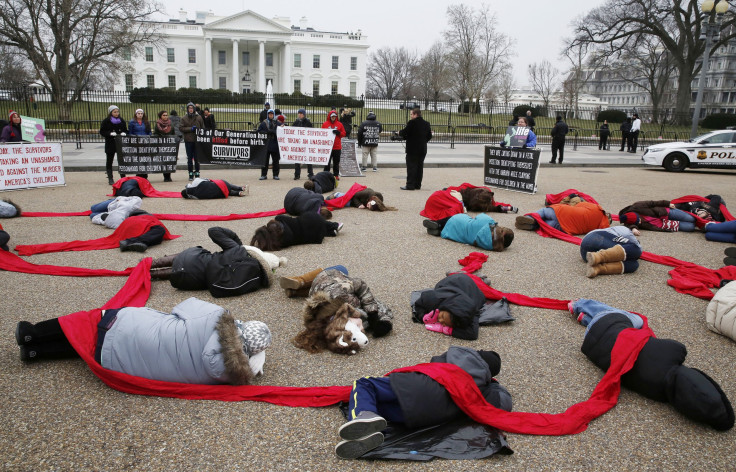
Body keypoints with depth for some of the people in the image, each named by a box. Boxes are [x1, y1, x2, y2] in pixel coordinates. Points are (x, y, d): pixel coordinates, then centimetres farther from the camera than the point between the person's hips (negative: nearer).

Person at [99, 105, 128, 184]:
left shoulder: (122, 121, 9)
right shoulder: (106, 121, -2)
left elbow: (126, 130, 15)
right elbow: (102, 132, -4)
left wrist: (124, 133, -7)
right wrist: (110, 133, -19)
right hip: (110, 144, -3)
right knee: (109, 161, 3)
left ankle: (123, 177, 14)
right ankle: (110, 178, 10)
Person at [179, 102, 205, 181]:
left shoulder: (199, 117, 3)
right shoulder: (184, 118, 3)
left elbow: (202, 128, 6)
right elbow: (181, 128, -2)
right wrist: (191, 129, -12)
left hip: (197, 140, 0)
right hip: (188, 140, 0)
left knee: (197, 157, 4)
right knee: (189, 158, 4)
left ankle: (197, 172, 14)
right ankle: (191, 173, 10)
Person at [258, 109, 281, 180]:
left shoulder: (277, 123, 6)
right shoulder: (264, 123, 8)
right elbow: (259, 130, 4)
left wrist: (272, 131, -15)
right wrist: (266, 132, -10)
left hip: (275, 144, 0)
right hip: (266, 144, 0)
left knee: (275, 160, 4)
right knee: (265, 160, 2)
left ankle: (275, 175, 12)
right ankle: (264, 175, 8)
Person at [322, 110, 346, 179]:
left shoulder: (339, 124, 7)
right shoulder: (325, 124, 4)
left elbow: (343, 134, 5)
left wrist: (339, 133, -12)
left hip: (337, 147, 1)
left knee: (336, 162, 5)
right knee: (327, 161, 2)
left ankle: (336, 175, 12)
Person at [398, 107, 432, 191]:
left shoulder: (412, 123, -13)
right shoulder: (426, 124, 8)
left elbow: (404, 133, -13)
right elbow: (429, 136, 13)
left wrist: (399, 133, 8)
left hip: (412, 149, -7)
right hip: (423, 149, 7)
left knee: (411, 167, -3)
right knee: (419, 167, 11)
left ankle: (410, 185, -4)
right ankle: (417, 185, 15)